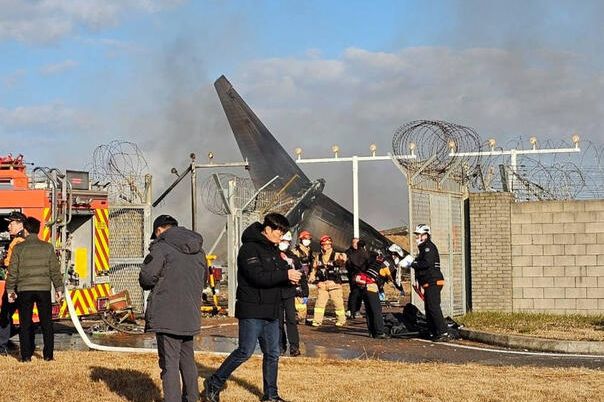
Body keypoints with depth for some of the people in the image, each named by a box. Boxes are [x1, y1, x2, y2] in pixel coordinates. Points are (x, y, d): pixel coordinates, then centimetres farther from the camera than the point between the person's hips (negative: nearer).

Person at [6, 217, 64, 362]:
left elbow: (13, 271, -2)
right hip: (44, 289, 1)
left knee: (25, 324, 7)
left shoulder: (19, 248, -2)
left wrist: (10, 290, 6)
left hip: (24, 290, -1)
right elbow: (55, 270, 2)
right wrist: (59, 288, 9)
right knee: (46, 323, 9)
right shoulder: (47, 247, 1)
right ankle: (48, 354, 8)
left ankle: (26, 355, 6)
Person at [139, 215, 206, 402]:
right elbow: (203, 280, 20)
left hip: (166, 316, -7)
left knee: (170, 363, -4)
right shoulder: (199, 250, 13)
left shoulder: (161, 247, -10)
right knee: (187, 360, 21)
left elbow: (146, 278, -13)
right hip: (191, 315, 7)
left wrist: (157, 283, 8)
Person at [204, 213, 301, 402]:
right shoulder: (250, 248, -13)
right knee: (245, 352, -7)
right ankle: (214, 384, 7)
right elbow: (258, 277, -24)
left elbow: (277, 274, 18)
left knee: (272, 354, 10)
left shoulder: (273, 250, 16)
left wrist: (291, 276, -5)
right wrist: (286, 275, -21)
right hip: (252, 311, -9)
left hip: (271, 312, 9)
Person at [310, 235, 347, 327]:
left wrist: (342, 259, -47)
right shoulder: (319, 257, 12)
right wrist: (312, 277, 5)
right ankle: (317, 320, 6)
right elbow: (315, 268, 21)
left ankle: (341, 320, 14)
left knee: (338, 302, 2)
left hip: (334, 283, -3)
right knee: (319, 302, 0)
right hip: (322, 284, 3)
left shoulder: (336, 255, -2)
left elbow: (341, 262, -23)